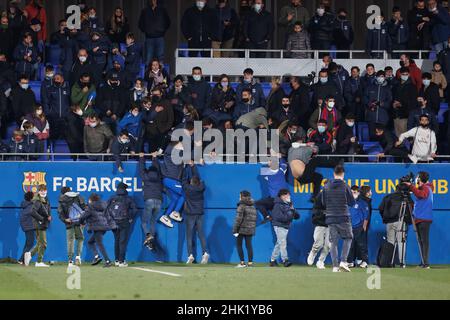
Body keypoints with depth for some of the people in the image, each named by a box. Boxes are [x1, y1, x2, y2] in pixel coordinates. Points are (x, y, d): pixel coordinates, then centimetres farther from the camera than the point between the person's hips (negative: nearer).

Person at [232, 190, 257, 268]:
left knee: (239, 245, 4)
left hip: (242, 229, -6)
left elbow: (239, 219, -15)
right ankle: (250, 262, 3)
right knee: (249, 245, 7)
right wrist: (253, 229, 20)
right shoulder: (253, 207, 11)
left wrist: (235, 230, -13)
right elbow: (254, 219, 15)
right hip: (250, 230, 6)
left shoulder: (242, 206, -11)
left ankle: (242, 262, -2)